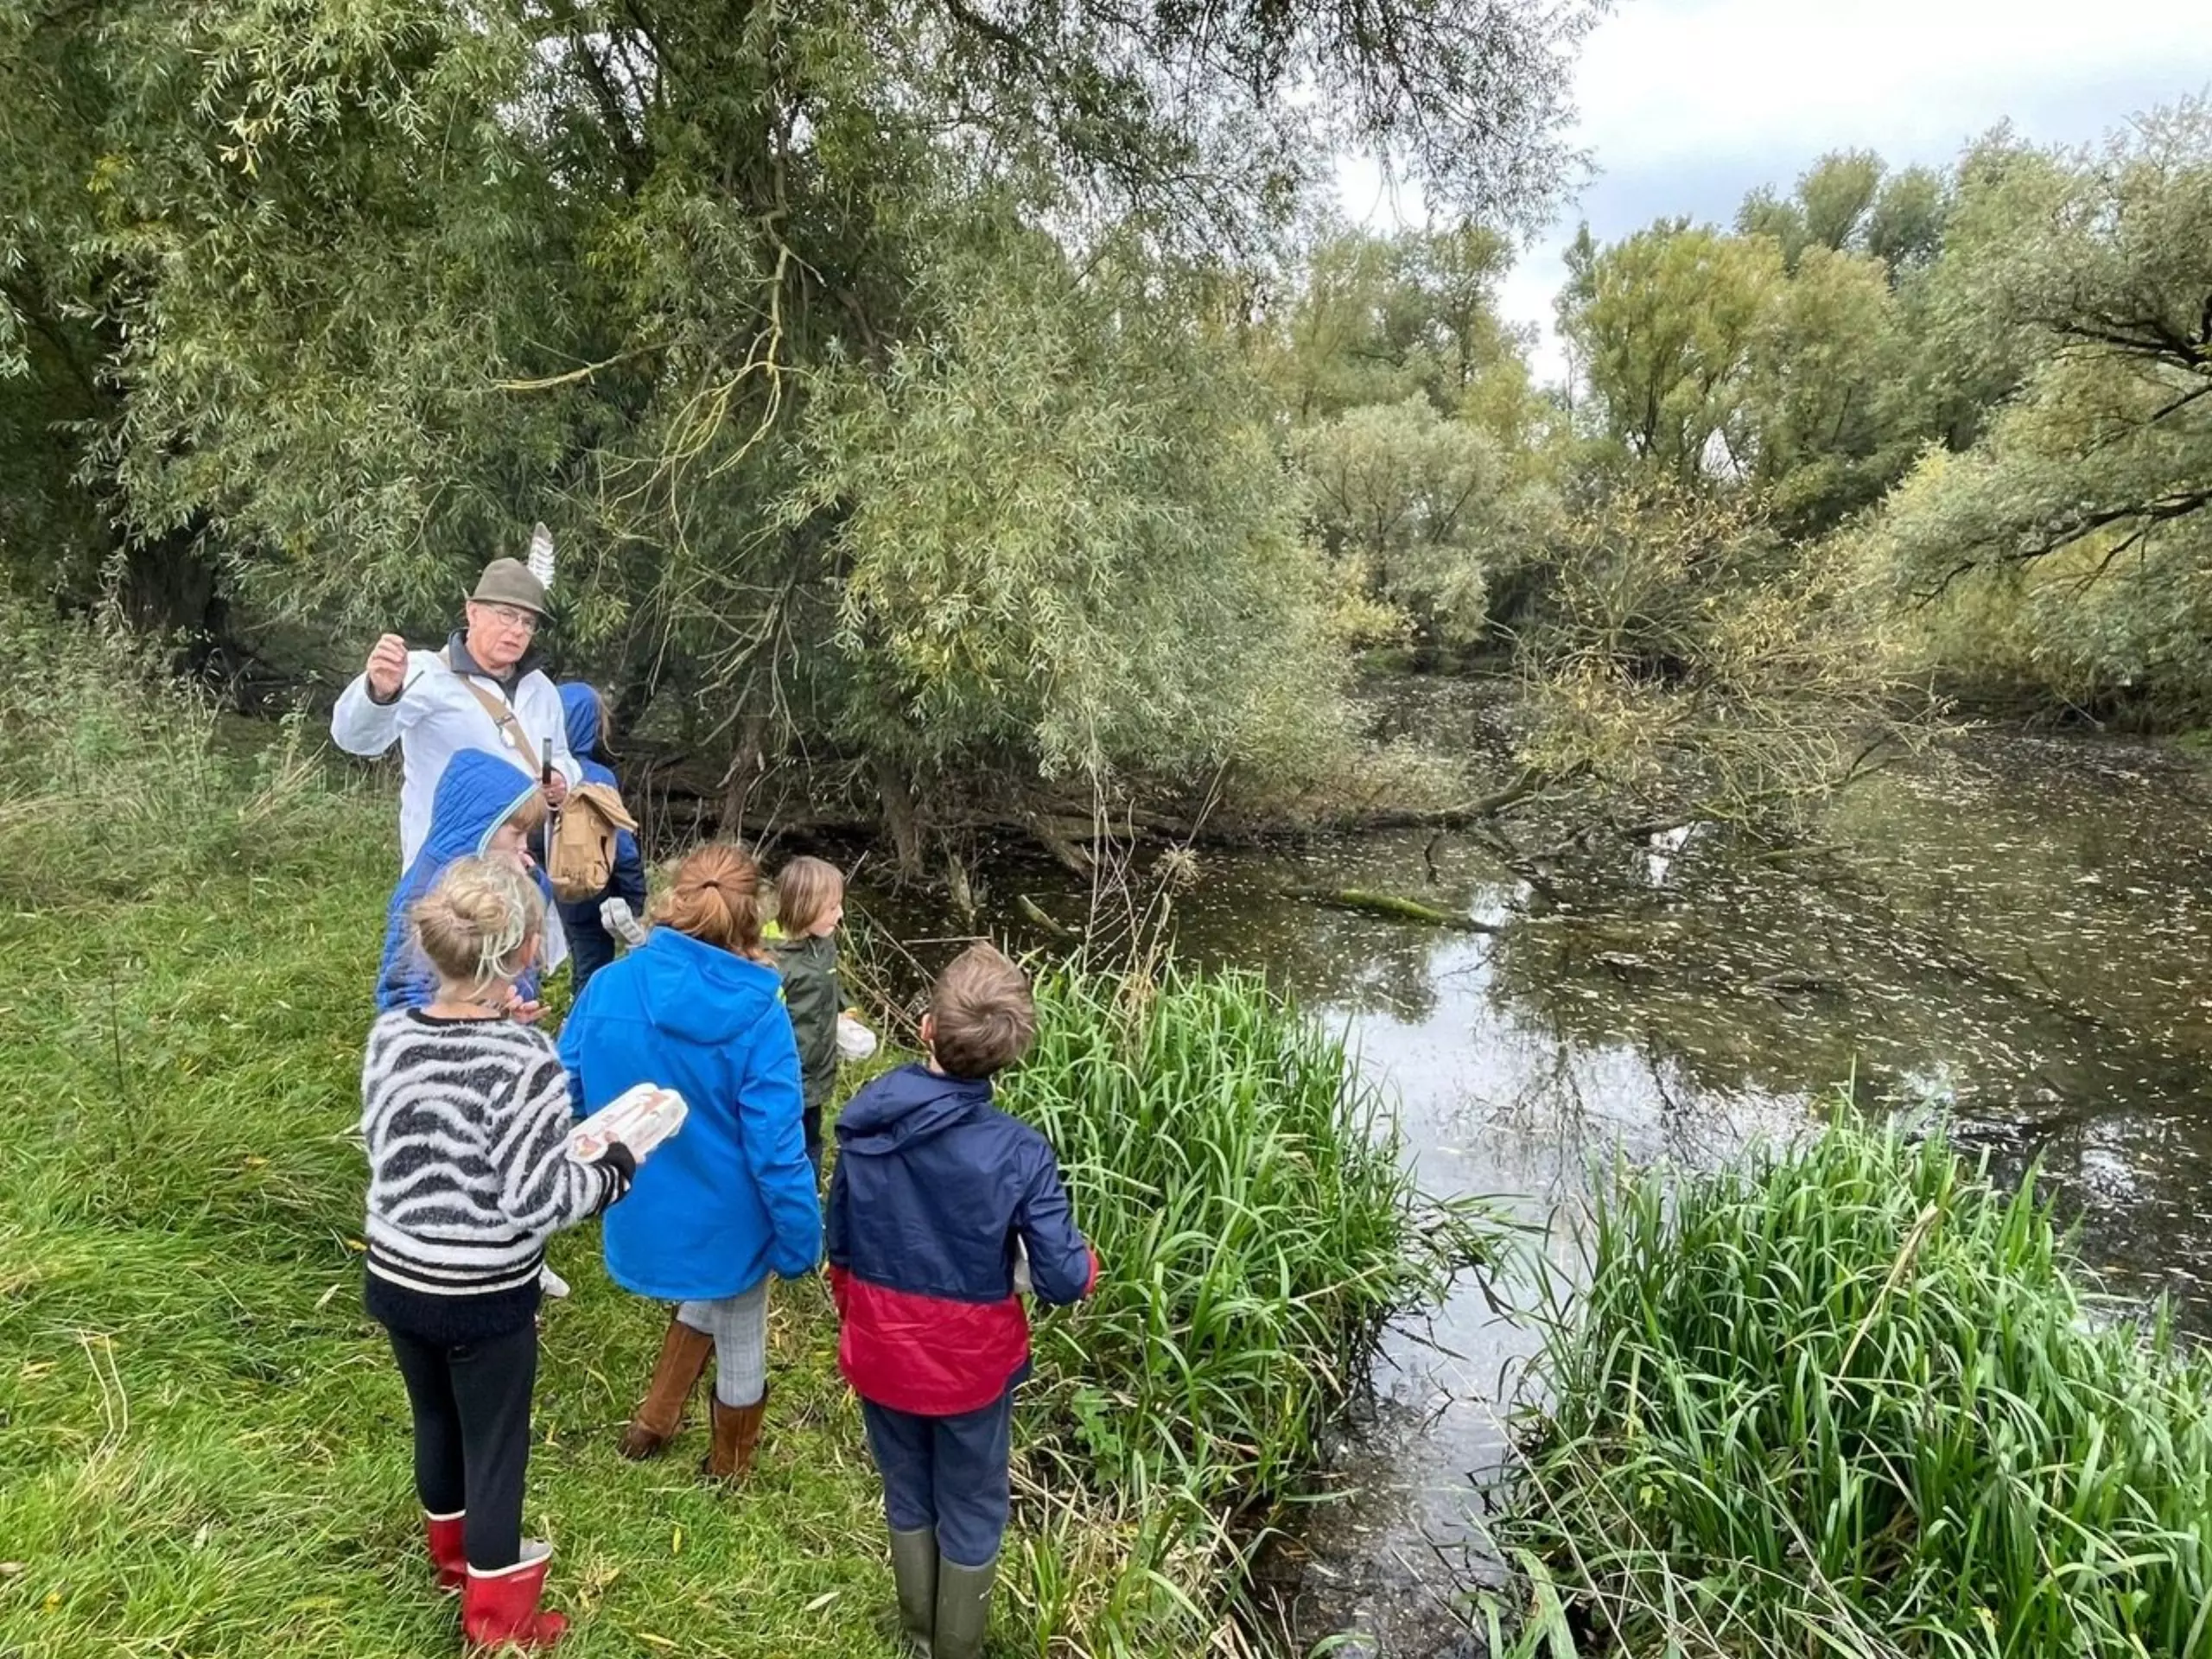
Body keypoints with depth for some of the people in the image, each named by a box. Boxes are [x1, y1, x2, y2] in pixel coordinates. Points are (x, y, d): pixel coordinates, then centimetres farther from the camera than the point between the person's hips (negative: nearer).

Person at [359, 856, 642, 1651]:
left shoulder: (389, 1036, -10)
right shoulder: (525, 1060, -27)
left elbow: (393, 1150, 4)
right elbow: (536, 1203, -23)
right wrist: (614, 1171, -9)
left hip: (396, 1280, 6)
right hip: (486, 1298, -5)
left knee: (436, 1421, 27)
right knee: (495, 1445, 15)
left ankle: (453, 1551, 52)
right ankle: (496, 1619, 33)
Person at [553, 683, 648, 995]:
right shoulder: (598, 778, -22)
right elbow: (621, 845, -19)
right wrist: (634, 896, -9)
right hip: (591, 891, -5)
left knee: (584, 969, 20)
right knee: (593, 973, 7)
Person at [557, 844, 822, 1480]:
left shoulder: (607, 987, -14)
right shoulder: (756, 1015, -25)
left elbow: (565, 1095, -1)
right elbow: (775, 1147, -22)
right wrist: (800, 1239, -9)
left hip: (641, 1212, 4)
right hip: (724, 1218, -4)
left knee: (709, 1299, 34)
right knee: (740, 1341, 23)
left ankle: (655, 1421, 45)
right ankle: (729, 1466, 45)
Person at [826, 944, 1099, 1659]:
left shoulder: (864, 1122, -17)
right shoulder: (1019, 1153, -27)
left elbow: (839, 1246, -4)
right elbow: (1062, 1281, -22)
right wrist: (1086, 1262, 2)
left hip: (880, 1351, 3)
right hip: (968, 1362, -3)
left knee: (906, 1493, 27)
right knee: (970, 1512, 21)